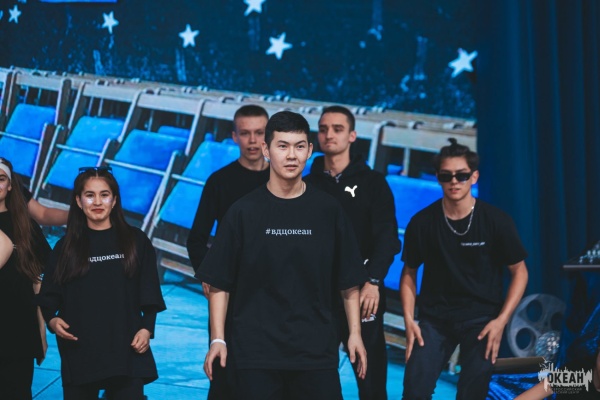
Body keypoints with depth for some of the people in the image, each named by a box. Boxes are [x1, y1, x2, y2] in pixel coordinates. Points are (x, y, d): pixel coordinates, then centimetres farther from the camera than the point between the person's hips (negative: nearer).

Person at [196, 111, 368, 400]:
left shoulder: (328, 210, 4)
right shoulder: (244, 211, 1)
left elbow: (349, 281, 8)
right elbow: (219, 283, 2)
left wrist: (355, 333, 2)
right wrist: (217, 339, -5)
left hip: (317, 353, 1)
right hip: (256, 354, -1)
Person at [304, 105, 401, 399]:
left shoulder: (372, 182, 5)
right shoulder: (307, 184, 11)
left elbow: (387, 238, -4)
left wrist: (373, 281, -17)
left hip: (360, 291, -2)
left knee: (371, 375, -2)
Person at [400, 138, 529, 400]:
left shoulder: (496, 221, -7)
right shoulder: (422, 223, -3)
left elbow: (519, 271, 1)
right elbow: (409, 273, 9)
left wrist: (501, 320, -9)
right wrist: (409, 320, -3)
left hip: (482, 318, -1)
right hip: (434, 318, 1)